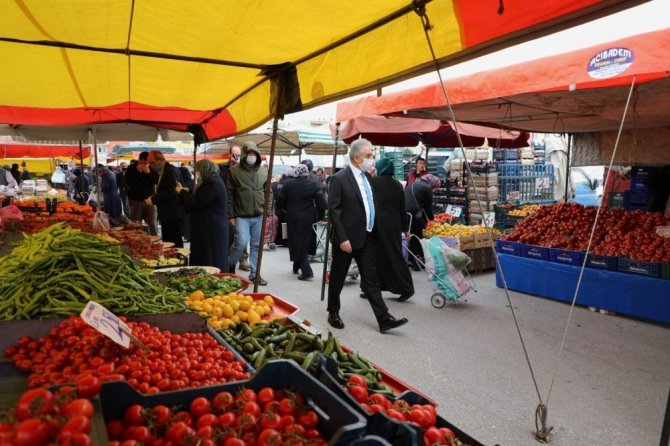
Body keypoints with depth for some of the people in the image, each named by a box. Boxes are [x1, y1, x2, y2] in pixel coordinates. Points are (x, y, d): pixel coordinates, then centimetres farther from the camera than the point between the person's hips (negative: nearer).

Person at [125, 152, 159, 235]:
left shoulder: (152, 169, 4)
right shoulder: (131, 168, 1)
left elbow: (158, 180, -7)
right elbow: (128, 183, -11)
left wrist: (149, 172, -20)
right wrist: (138, 172, -19)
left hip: (149, 200, 1)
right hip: (135, 200, -1)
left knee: (153, 225, -1)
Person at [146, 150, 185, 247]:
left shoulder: (171, 170, -14)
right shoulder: (161, 172, 17)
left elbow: (171, 192, -24)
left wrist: (153, 199, -18)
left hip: (173, 215, -10)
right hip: (167, 216, 10)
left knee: (175, 244, -6)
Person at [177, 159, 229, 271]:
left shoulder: (213, 184, -19)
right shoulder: (213, 182, 15)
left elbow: (195, 202, -18)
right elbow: (199, 196, 26)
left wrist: (181, 192, -4)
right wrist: (186, 191, 15)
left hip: (211, 229, -11)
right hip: (210, 228, 11)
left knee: (209, 261, -6)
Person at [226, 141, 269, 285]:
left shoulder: (263, 171, 8)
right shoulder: (234, 171, -2)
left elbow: (268, 192, 15)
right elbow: (229, 194, -2)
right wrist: (230, 215, -6)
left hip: (259, 216, 4)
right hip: (241, 216, -4)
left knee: (257, 245, 8)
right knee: (242, 242, -15)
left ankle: (254, 273, 20)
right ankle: (230, 265, 12)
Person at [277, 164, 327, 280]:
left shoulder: (288, 184, -2)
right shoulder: (313, 185, -3)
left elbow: (280, 202, -1)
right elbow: (321, 202, -10)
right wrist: (320, 217, -2)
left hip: (293, 219, -1)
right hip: (308, 219, 2)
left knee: (296, 244, 4)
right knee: (305, 243, 17)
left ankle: (307, 271, -5)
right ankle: (297, 266, 32)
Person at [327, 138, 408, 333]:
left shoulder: (367, 177, 9)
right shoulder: (339, 178, -13)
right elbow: (334, 210, -15)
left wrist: (372, 230, 10)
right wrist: (342, 238, -19)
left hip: (367, 238, 6)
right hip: (346, 239, -6)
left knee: (372, 280, 6)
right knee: (337, 279, 11)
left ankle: (384, 319, 7)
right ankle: (333, 313, 28)